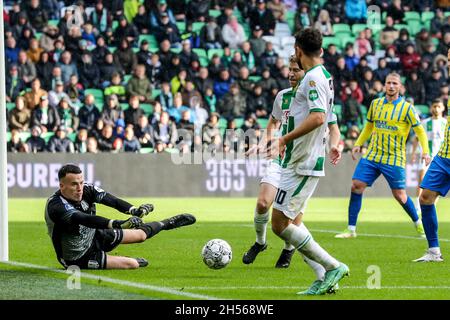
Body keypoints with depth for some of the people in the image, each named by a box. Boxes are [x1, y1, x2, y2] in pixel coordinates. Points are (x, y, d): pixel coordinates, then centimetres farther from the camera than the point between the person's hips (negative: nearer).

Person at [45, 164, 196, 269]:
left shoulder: (86, 190, -16)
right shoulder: (56, 206, -36)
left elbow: (109, 199, -25)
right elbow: (84, 219, -48)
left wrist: (134, 210, -43)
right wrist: (116, 224, -59)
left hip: (94, 237, 7)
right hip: (78, 258, -7)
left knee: (140, 234, 15)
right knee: (132, 264, -11)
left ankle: (166, 224, 44)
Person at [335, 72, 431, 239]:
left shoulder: (406, 108, -5)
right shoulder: (375, 104, 7)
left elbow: (420, 131, -3)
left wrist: (425, 151, -16)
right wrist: (358, 144, 12)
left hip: (394, 159, -4)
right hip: (372, 155, 4)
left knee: (399, 195, -1)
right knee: (356, 186, -9)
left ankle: (418, 224, 24)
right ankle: (351, 229, -3)